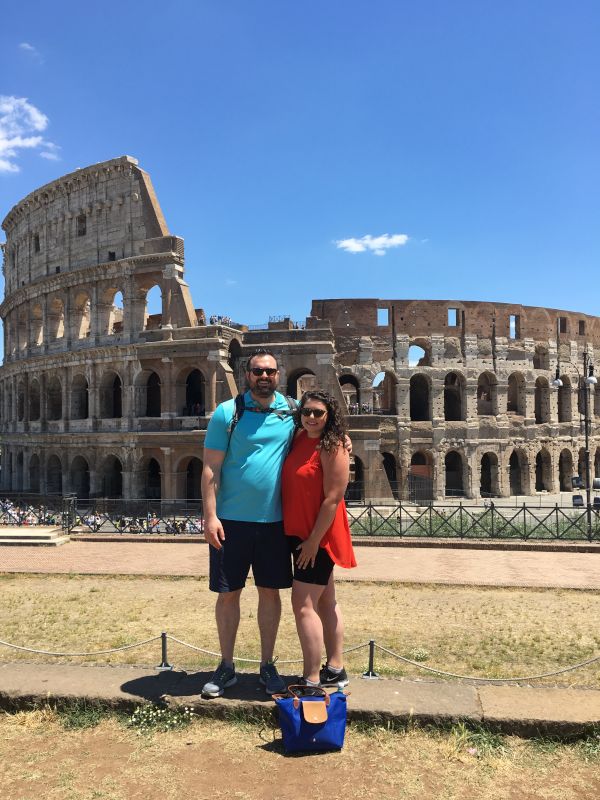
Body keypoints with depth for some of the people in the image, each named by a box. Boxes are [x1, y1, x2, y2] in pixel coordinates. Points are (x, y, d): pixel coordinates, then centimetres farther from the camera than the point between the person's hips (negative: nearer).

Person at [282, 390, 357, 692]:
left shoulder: (332, 448, -17)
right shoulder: (299, 438, 5)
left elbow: (332, 499, -19)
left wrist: (314, 540, -18)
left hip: (319, 536, -9)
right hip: (300, 533, 9)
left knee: (303, 605, -8)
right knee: (325, 602, 17)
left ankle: (311, 681, 2)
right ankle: (335, 669, 30)